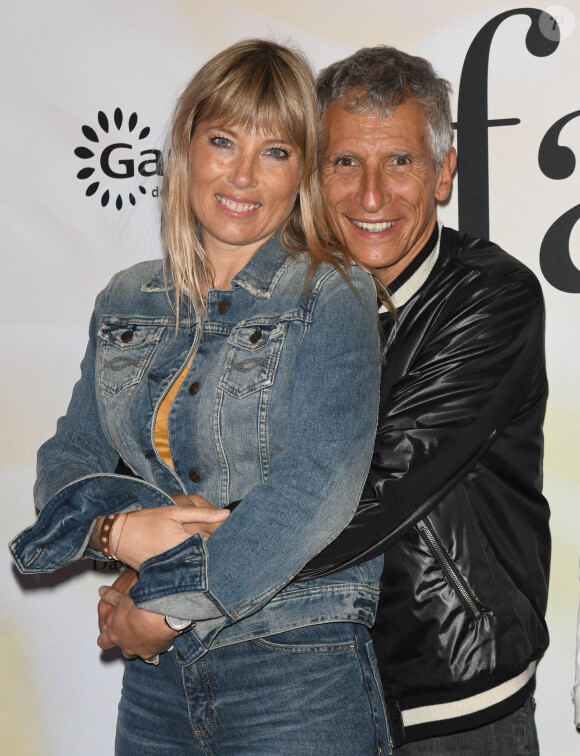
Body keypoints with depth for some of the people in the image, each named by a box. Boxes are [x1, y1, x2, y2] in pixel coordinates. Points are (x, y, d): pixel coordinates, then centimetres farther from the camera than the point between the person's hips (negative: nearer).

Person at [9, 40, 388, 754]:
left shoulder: (331, 297, -9)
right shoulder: (127, 303, 7)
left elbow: (316, 487, -20)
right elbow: (66, 461, 6)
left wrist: (165, 610, -17)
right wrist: (116, 524, -15)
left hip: (299, 674, -4)